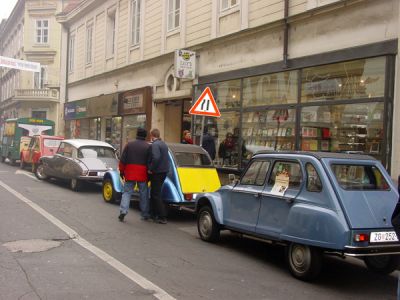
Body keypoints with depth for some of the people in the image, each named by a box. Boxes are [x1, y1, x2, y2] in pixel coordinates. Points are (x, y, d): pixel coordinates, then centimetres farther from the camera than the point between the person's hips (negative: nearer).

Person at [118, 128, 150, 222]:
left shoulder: (129, 145, 2)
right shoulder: (148, 147, -2)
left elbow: (123, 160, 2)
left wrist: (121, 171, 11)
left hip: (130, 174, 1)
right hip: (142, 175, -1)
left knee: (127, 192, 7)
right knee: (144, 194, 9)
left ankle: (123, 211, -8)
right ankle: (145, 214, 16)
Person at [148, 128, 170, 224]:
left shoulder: (154, 145, -15)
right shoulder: (163, 144, 14)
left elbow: (156, 158, -29)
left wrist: (151, 169, -18)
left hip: (157, 173, -9)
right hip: (164, 171, 9)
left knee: (156, 195, -4)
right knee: (154, 193, 20)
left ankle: (162, 217, -5)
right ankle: (154, 214, 28)